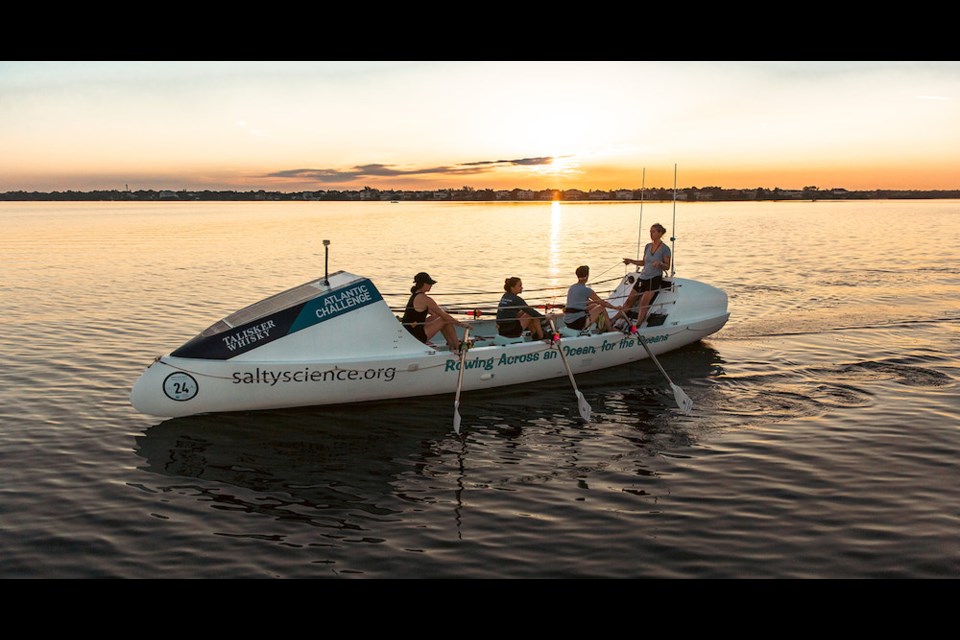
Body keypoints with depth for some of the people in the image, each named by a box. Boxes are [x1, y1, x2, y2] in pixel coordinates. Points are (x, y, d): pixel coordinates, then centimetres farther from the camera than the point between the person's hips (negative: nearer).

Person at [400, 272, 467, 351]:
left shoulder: (414, 295, 10)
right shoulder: (425, 299, -18)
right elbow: (445, 316, -13)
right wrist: (460, 323, -1)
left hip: (408, 333, 9)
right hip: (417, 336, -9)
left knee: (437, 316, 22)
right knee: (447, 320, -1)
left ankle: (451, 343, 25)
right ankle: (457, 347, 10)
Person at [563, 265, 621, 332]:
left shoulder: (571, 288, 12)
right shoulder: (586, 290, -10)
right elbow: (603, 303, -1)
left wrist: (596, 301, 34)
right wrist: (615, 307, 15)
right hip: (578, 323, -8)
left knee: (594, 305, 25)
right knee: (601, 307, 9)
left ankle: (602, 327, 36)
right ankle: (610, 329, 23)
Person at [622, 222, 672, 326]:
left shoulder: (665, 249, -7)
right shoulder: (648, 246, 10)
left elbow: (667, 266, -7)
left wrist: (660, 263, -26)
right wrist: (631, 261, 9)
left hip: (654, 279, -6)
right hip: (642, 278, 6)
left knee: (644, 303, -16)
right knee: (629, 301, 8)